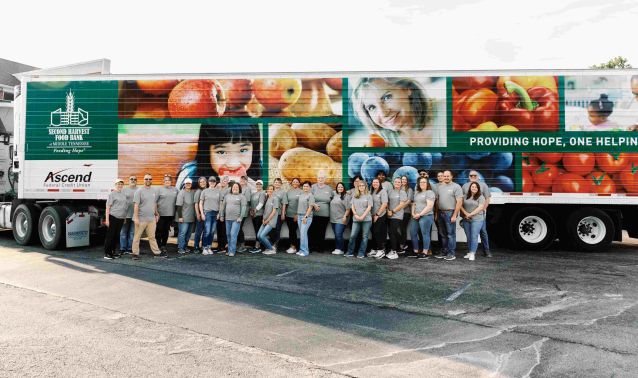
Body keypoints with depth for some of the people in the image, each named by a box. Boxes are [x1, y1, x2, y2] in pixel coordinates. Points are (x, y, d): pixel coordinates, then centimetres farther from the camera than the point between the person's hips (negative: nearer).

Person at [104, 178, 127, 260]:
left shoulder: (123, 195, 16)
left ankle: (113, 251, 18)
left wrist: (125, 218, 17)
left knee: (117, 235, 10)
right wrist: (107, 219, -12)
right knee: (110, 235, -4)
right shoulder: (112, 194, -3)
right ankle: (106, 253, 0)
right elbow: (108, 207, -6)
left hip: (121, 218, 6)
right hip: (113, 217, -6)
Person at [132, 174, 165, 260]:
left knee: (152, 237, 11)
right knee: (137, 236, 4)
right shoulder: (139, 191, -7)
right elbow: (136, 205, -11)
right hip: (141, 219, -5)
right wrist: (136, 218, -16)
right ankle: (135, 253, 11)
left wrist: (156, 214, 18)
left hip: (151, 219, 5)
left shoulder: (154, 191, 11)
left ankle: (156, 252, 15)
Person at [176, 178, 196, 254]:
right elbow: (179, 206, -11)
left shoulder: (193, 193, 9)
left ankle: (185, 247, 20)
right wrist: (180, 216, -15)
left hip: (191, 218, 6)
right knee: (182, 233, -6)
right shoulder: (181, 193, -8)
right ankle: (180, 248, -1)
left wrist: (195, 215, 15)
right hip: (183, 218, -6)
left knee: (188, 234, 10)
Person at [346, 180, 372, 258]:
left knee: (364, 237, 1)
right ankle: (350, 252, 8)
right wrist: (355, 215, -6)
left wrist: (363, 216, -12)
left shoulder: (368, 196, 3)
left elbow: (369, 207, -4)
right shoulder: (354, 196, 12)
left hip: (366, 219, -2)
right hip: (356, 219, 2)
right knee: (352, 236, -2)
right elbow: (352, 206, 8)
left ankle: (361, 253, 7)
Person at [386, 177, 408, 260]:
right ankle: (393, 250, 15)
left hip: (397, 216, -5)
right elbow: (387, 202, 13)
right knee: (392, 233, 7)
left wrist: (393, 211, -9)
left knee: (393, 233, -10)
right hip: (390, 216, 5)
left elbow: (401, 205, -10)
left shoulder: (403, 192, -3)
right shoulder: (390, 192, 12)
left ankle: (394, 252, -6)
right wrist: (388, 211, -3)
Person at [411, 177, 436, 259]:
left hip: (426, 216, -8)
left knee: (425, 234, -4)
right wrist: (413, 213, 3)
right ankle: (415, 252, 16)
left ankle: (425, 253, 1)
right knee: (413, 233, 8)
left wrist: (420, 214, -15)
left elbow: (429, 206, -15)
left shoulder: (430, 192, -7)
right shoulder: (417, 193, 18)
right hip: (416, 217, 8)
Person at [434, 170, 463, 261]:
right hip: (440, 213, 6)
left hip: (450, 213, -6)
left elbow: (459, 202, -11)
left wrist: (454, 215, -15)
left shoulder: (456, 187, -5)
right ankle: (444, 252, 21)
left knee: (451, 234, -3)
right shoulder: (440, 186, 13)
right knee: (443, 234, 13)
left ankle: (451, 253, 3)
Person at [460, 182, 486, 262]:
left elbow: (480, 208, -10)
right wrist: (466, 213, -9)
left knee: (474, 236, -8)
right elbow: (461, 206, 6)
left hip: (476, 220, -4)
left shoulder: (481, 197, 0)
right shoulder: (465, 196, 11)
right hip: (466, 220, 4)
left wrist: (470, 214, -13)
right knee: (468, 237, 9)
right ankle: (469, 252, 17)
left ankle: (472, 254, -8)